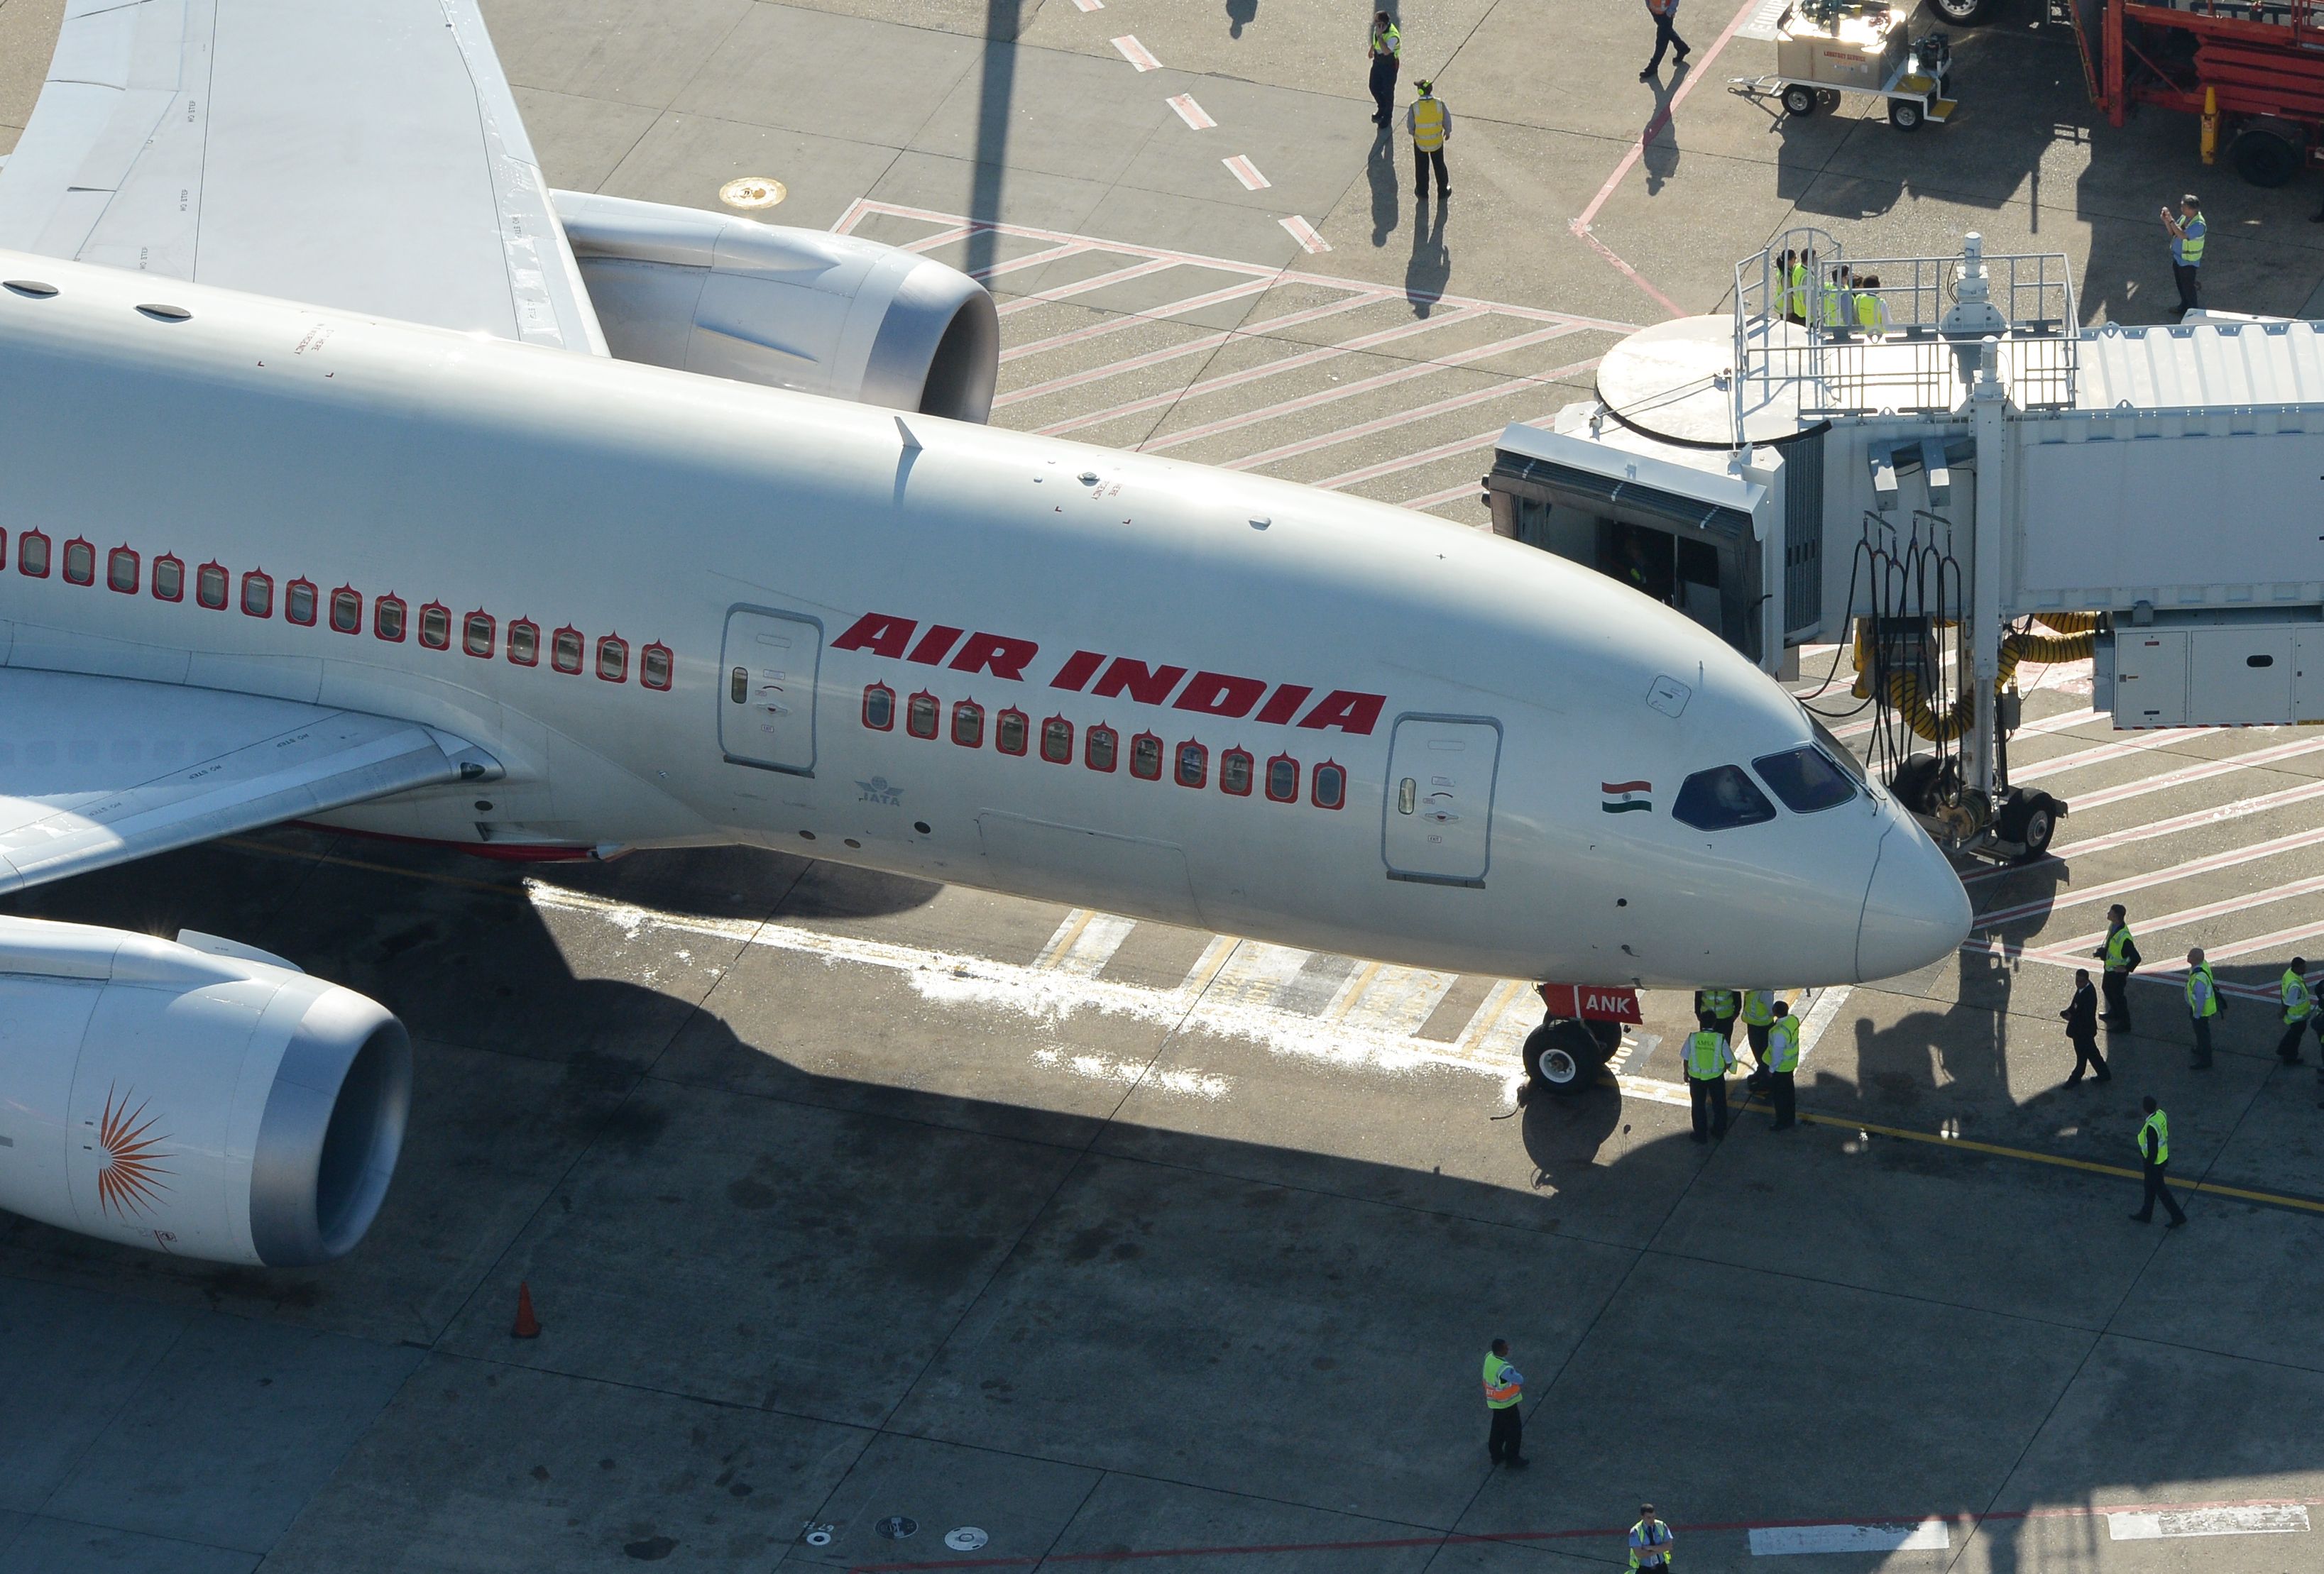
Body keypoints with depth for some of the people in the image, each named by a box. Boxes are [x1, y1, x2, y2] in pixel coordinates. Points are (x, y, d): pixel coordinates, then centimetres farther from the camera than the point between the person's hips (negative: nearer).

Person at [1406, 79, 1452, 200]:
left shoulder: (1414, 107, -26)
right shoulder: (1440, 104, -22)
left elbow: (1410, 126, -14)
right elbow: (1447, 121, -8)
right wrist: (1448, 132, 14)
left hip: (1420, 142, -1)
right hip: (1437, 141, 1)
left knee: (1421, 168, 20)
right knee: (1439, 165, 23)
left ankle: (1423, 193, 34)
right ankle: (1443, 191, 38)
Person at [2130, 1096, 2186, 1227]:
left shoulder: (2151, 1127, -37)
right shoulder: (2161, 1115, -11)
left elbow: (2152, 1151, -28)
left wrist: (2147, 1166, -12)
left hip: (2155, 1163, -8)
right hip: (2163, 1156, 8)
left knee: (2161, 1191, 11)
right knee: (2150, 1187, 25)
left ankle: (2178, 1217, 24)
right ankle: (2146, 1215, 42)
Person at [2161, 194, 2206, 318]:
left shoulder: (2199, 224, -30)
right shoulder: (2184, 218, -3)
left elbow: (2183, 235, -40)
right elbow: (2172, 232, 5)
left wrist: (2171, 220, -39)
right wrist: (2166, 221, -14)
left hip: (2189, 261, -8)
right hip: (2178, 257, 8)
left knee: (2188, 288, 7)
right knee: (2181, 285, 24)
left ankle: (2193, 312, 23)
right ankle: (2184, 308, 43)